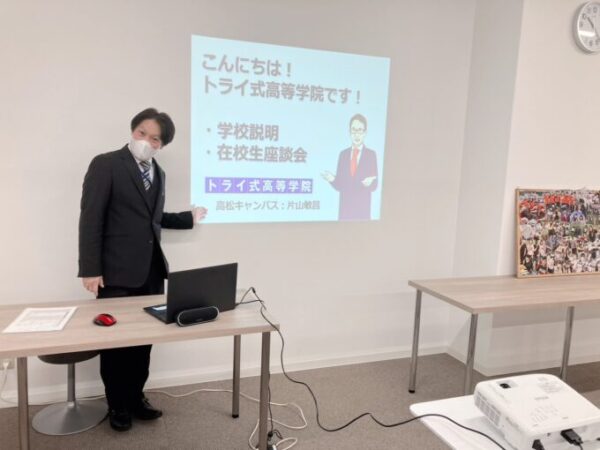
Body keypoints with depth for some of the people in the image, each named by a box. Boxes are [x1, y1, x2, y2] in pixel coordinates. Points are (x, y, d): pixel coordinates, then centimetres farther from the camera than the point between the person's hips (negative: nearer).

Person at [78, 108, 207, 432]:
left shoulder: (157, 173, 14)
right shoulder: (106, 164, -6)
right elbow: (91, 218, -11)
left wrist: (189, 218, 20)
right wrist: (90, 269, -16)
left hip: (151, 272, 6)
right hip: (117, 272, -6)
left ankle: (136, 398, 30)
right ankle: (117, 405, 25)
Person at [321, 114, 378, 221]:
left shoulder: (371, 154, 2)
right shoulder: (343, 154, 11)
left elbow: (374, 185, -1)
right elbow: (339, 185, 7)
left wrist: (369, 183, -24)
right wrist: (332, 179, -14)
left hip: (363, 209, -3)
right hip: (345, 208, 3)